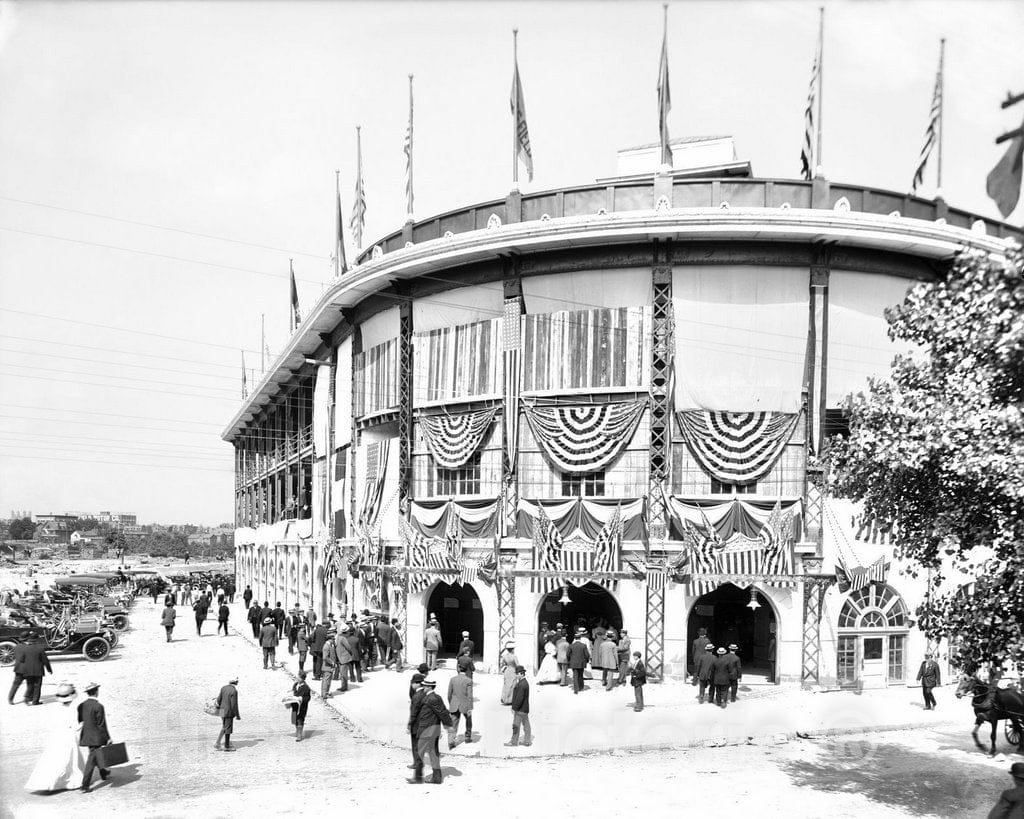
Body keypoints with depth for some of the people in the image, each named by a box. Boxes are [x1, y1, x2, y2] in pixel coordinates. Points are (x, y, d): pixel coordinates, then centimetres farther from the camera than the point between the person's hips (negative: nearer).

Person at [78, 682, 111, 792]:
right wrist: (107, 738, -8)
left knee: (96, 754, 26)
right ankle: (85, 786, -7)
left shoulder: (81, 705, 1)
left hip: (85, 737, 7)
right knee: (91, 760, -4)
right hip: (96, 737, -7)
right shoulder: (98, 706, -19)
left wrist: (80, 737, 19)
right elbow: (102, 725, -16)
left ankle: (103, 772, 46)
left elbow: (79, 722, 9)